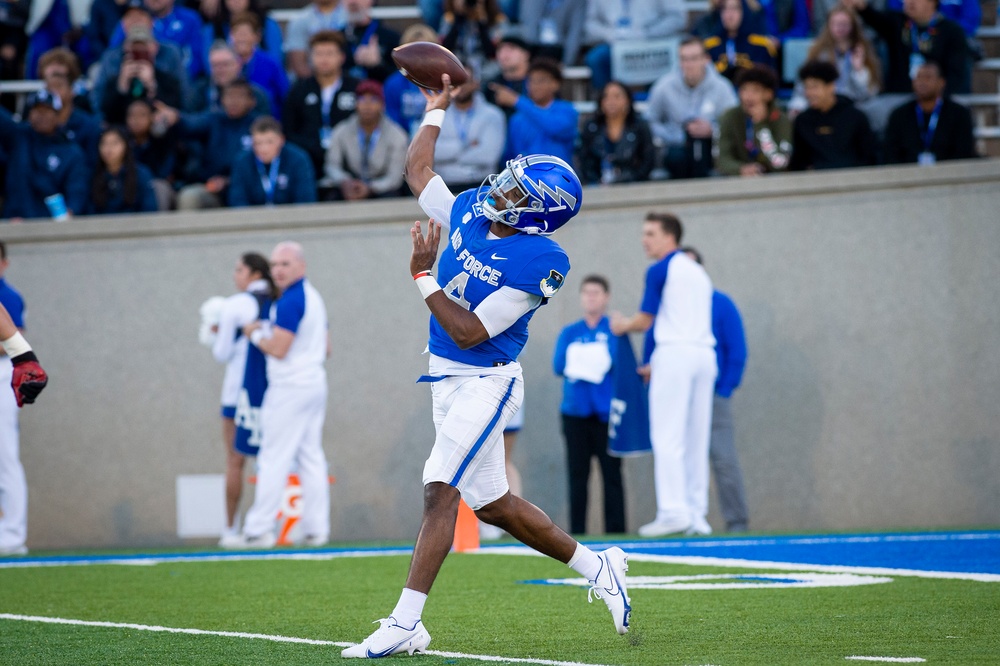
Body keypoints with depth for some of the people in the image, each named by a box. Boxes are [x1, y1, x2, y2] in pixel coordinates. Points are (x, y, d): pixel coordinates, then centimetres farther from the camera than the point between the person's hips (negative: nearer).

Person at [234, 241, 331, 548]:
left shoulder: (290, 301, -16)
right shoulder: (313, 298, 15)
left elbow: (278, 349, -20)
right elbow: (326, 349, 22)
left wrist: (255, 334, -3)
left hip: (289, 388, -9)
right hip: (315, 383, 9)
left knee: (274, 460, -7)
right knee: (311, 459, 8)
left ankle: (259, 529, -8)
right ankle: (317, 528, 5)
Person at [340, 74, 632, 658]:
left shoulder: (537, 262, -20)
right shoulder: (468, 212, 2)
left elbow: (469, 331, -21)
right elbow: (417, 169, 21)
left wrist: (423, 274, -21)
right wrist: (437, 108, 21)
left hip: (483, 384, -9)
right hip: (449, 380, 9)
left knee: (441, 490, -16)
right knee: (493, 504, 15)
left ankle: (406, 622, -17)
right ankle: (598, 567, 30)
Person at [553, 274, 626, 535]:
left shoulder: (614, 329, 6)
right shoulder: (570, 333, 15)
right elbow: (558, 366, 4)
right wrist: (574, 362, -14)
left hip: (606, 412, -3)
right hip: (575, 412, 3)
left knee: (611, 473, -4)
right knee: (577, 474, 2)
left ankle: (615, 530, -3)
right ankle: (576, 531, 4)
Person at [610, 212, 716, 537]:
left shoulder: (660, 270, -2)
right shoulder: (698, 272, 20)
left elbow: (644, 321, 0)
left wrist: (621, 326, 21)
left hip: (675, 352, -7)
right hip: (705, 354, 7)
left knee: (668, 437, -9)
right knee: (696, 439, 7)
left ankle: (673, 511, -18)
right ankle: (696, 515, 5)